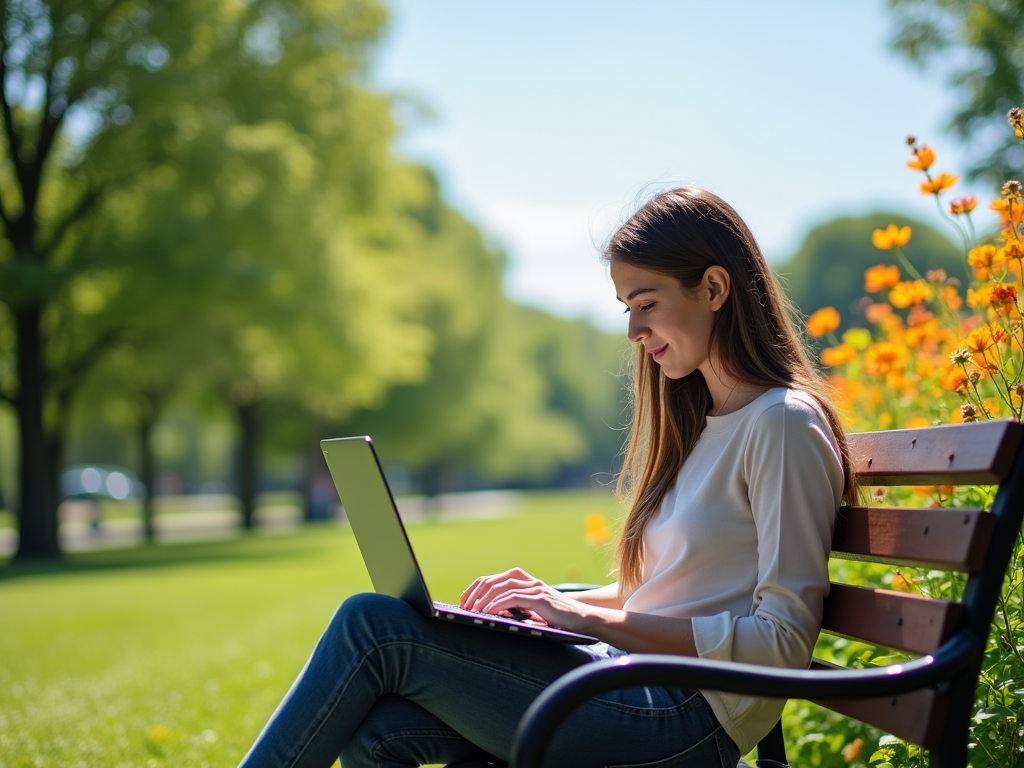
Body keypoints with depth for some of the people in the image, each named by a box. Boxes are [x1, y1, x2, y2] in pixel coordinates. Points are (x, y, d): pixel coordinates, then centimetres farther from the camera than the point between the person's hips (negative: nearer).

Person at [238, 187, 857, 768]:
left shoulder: (783, 424, -10)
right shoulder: (697, 422, 18)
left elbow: (783, 640, -16)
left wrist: (591, 619, -16)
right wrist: (554, 603, 3)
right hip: (633, 684, 8)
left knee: (375, 625, -15)